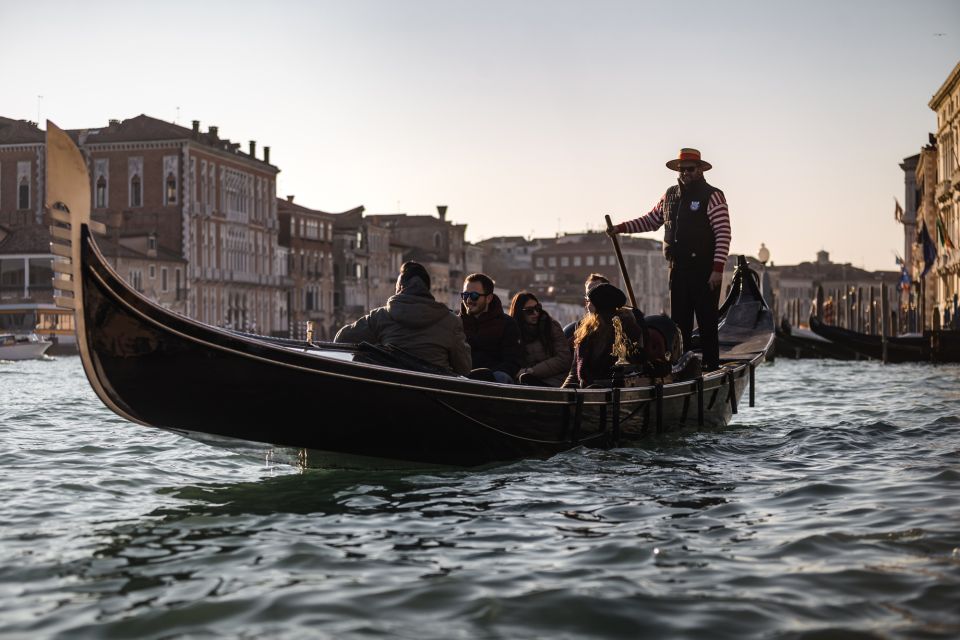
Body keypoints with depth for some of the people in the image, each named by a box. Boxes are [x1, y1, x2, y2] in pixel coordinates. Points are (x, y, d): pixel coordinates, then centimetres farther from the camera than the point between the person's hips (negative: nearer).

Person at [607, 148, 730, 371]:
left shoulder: (712, 196, -6)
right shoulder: (670, 196, 14)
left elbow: (723, 234, -12)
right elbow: (651, 220, 23)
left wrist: (717, 269, -19)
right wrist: (621, 228, 10)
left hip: (705, 271, -6)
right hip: (678, 269, 6)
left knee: (707, 322, -4)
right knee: (679, 322, 9)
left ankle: (711, 367, 0)